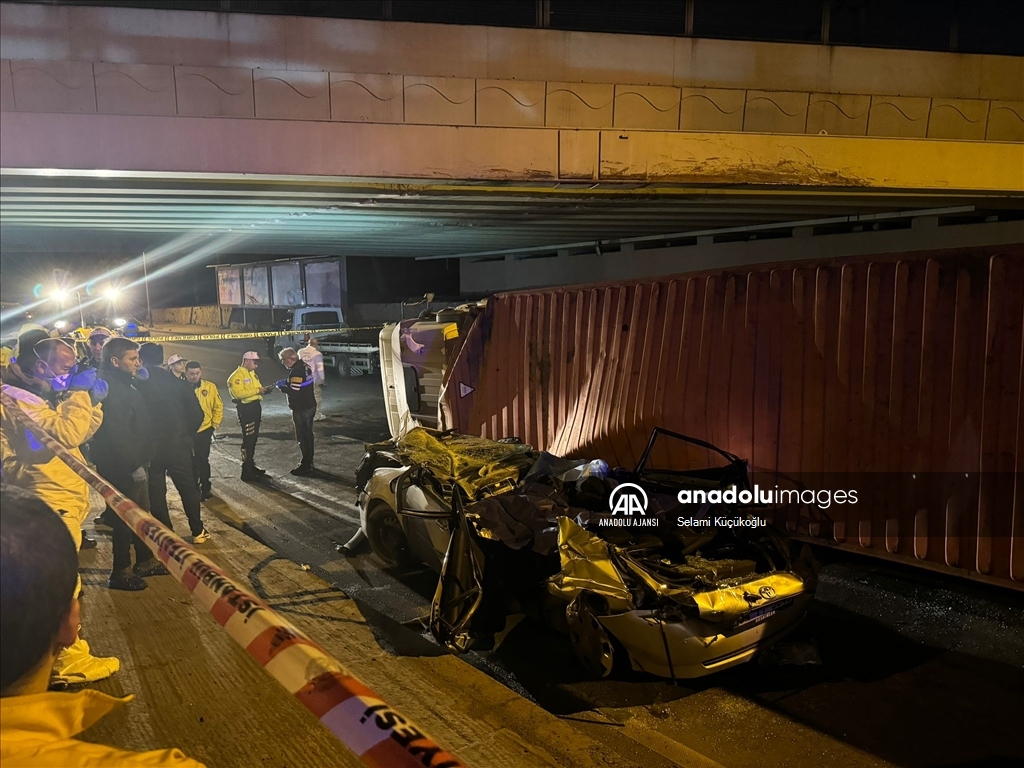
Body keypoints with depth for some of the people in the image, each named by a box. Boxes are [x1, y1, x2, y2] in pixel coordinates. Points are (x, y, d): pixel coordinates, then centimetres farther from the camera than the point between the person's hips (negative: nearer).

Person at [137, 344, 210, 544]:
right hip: (178, 444, 1)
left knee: (155, 491, 10)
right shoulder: (178, 383, -3)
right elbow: (197, 414, -3)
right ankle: (198, 531, 17)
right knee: (188, 487, 12)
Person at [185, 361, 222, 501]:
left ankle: (205, 487, 22)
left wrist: (215, 425, 1)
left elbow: (218, 407, 2)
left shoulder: (210, 387, -6)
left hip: (205, 430, 0)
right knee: (191, 461, 13)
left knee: (203, 460, 9)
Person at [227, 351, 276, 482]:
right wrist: (257, 390, -25)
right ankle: (246, 472, -5)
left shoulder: (252, 374, 17)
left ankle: (251, 466, 28)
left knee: (253, 438, 16)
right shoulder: (237, 375, -13)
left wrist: (264, 389, 4)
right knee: (248, 439, -8)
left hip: (256, 406, 10)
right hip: (246, 409, -10)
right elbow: (238, 393, -26)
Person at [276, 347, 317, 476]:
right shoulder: (305, 366, 8)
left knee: (302, 437, -3)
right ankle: (309, 462, 29)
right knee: (308, 434, 18)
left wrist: (282, 387, -10)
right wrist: (287, 382, 11)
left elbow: (294, 391, -25)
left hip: (301, 409, -10)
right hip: (310, 406, 10)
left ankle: (306, 466, 1)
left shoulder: (296, 371, -22)